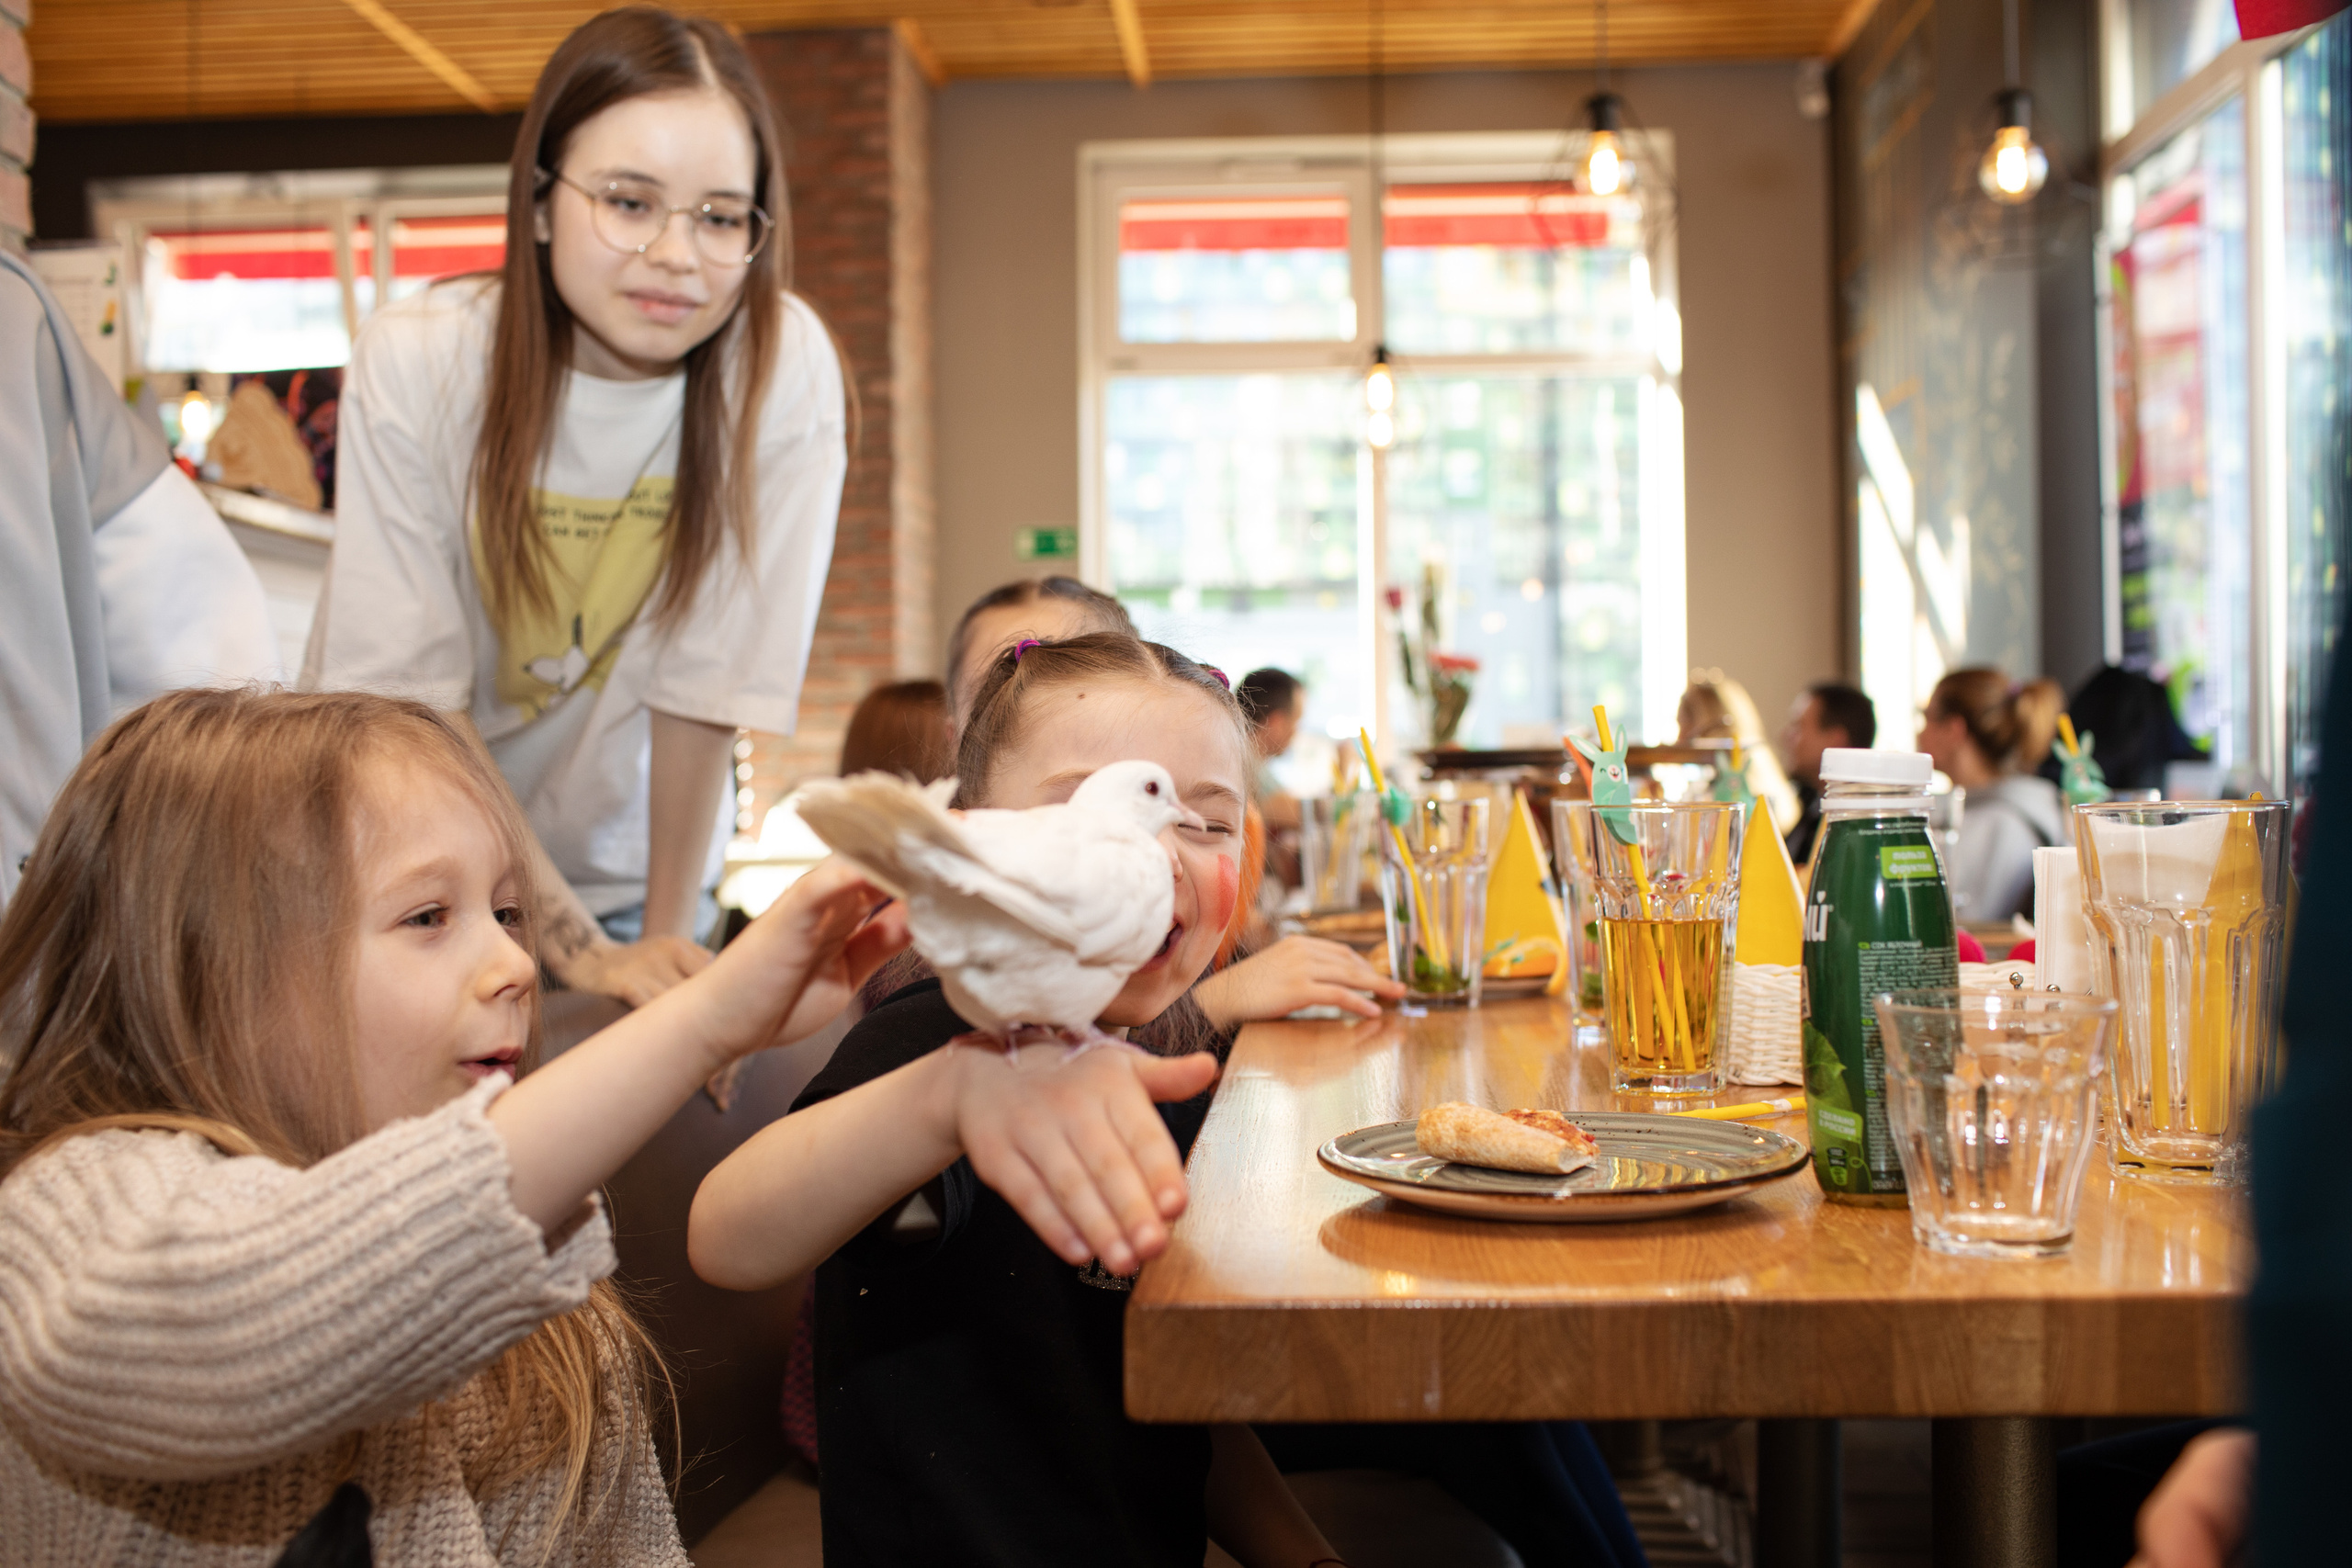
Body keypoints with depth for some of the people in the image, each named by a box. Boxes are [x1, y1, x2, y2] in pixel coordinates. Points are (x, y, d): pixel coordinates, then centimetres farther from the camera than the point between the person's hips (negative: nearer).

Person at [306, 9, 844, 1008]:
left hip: (619, 862, 1)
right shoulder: (413, 363, -18)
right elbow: (410, 710, -18)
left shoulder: (785, 370, -19)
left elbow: (707, 685, -14)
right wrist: (577, 947, -24)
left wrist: (668, 939, -13)